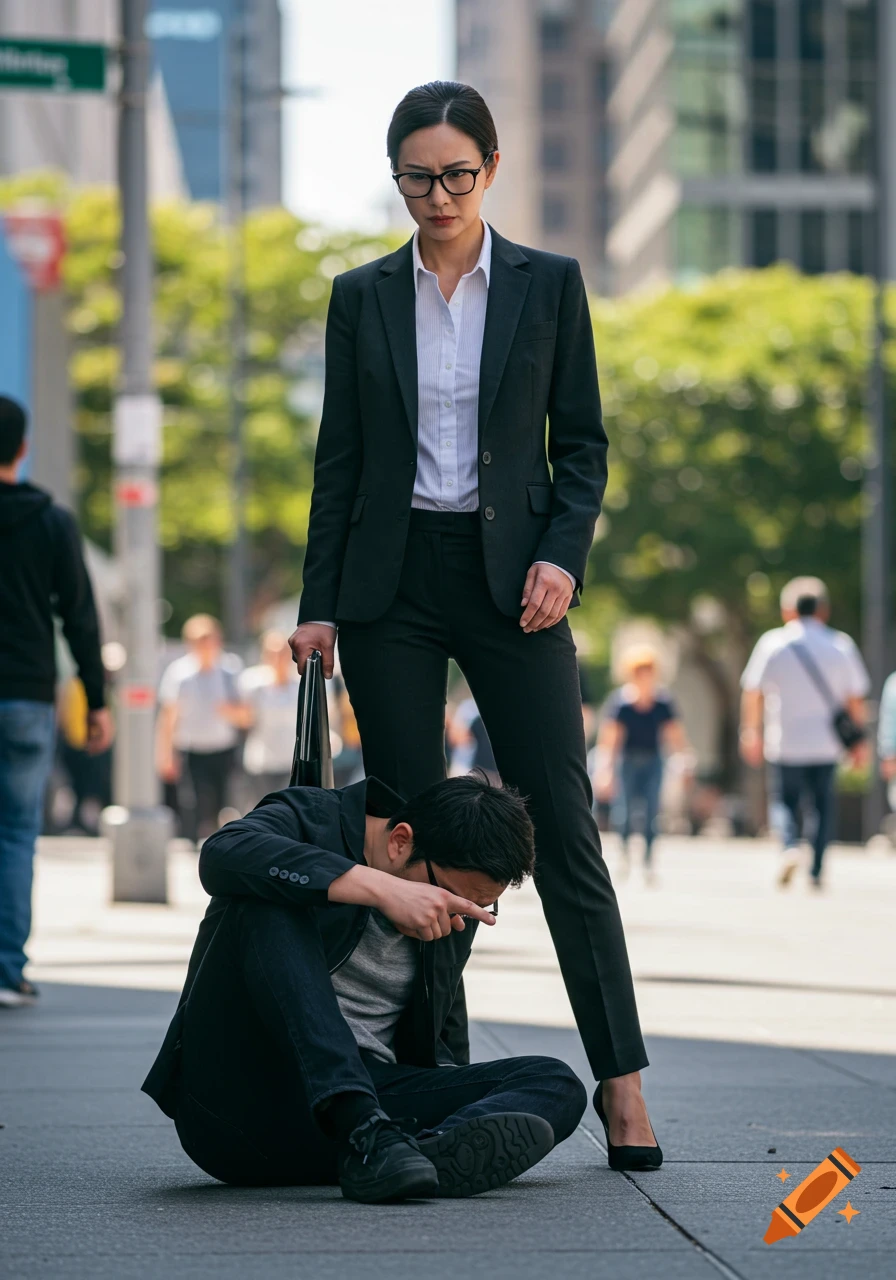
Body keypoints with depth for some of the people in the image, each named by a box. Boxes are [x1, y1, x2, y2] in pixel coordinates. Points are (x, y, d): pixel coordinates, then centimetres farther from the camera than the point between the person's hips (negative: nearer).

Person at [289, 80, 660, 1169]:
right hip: (391, 584, 2)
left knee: (562, 827, -7)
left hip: (509, 582, -2)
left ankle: (622, 1087, -6)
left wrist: (562, 555, -11)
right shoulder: (362, 297, 7)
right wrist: (318, 605, 3)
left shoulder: (549, 285, 4)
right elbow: (339, 458, 8)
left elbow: (581, 441, 5)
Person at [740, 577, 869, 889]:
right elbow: (855, 699, 3)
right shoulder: (841, 645, 2)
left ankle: (790, 846, -18)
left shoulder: (772, 644, -1)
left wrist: (751, 733, 13)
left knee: (784, 800, 10)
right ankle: (816, 871, 4)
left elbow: (752, 692, 2)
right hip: (826, 744, 1)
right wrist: (858, 741, 11)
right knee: (823, 804, 11)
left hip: (785, 743, -1)